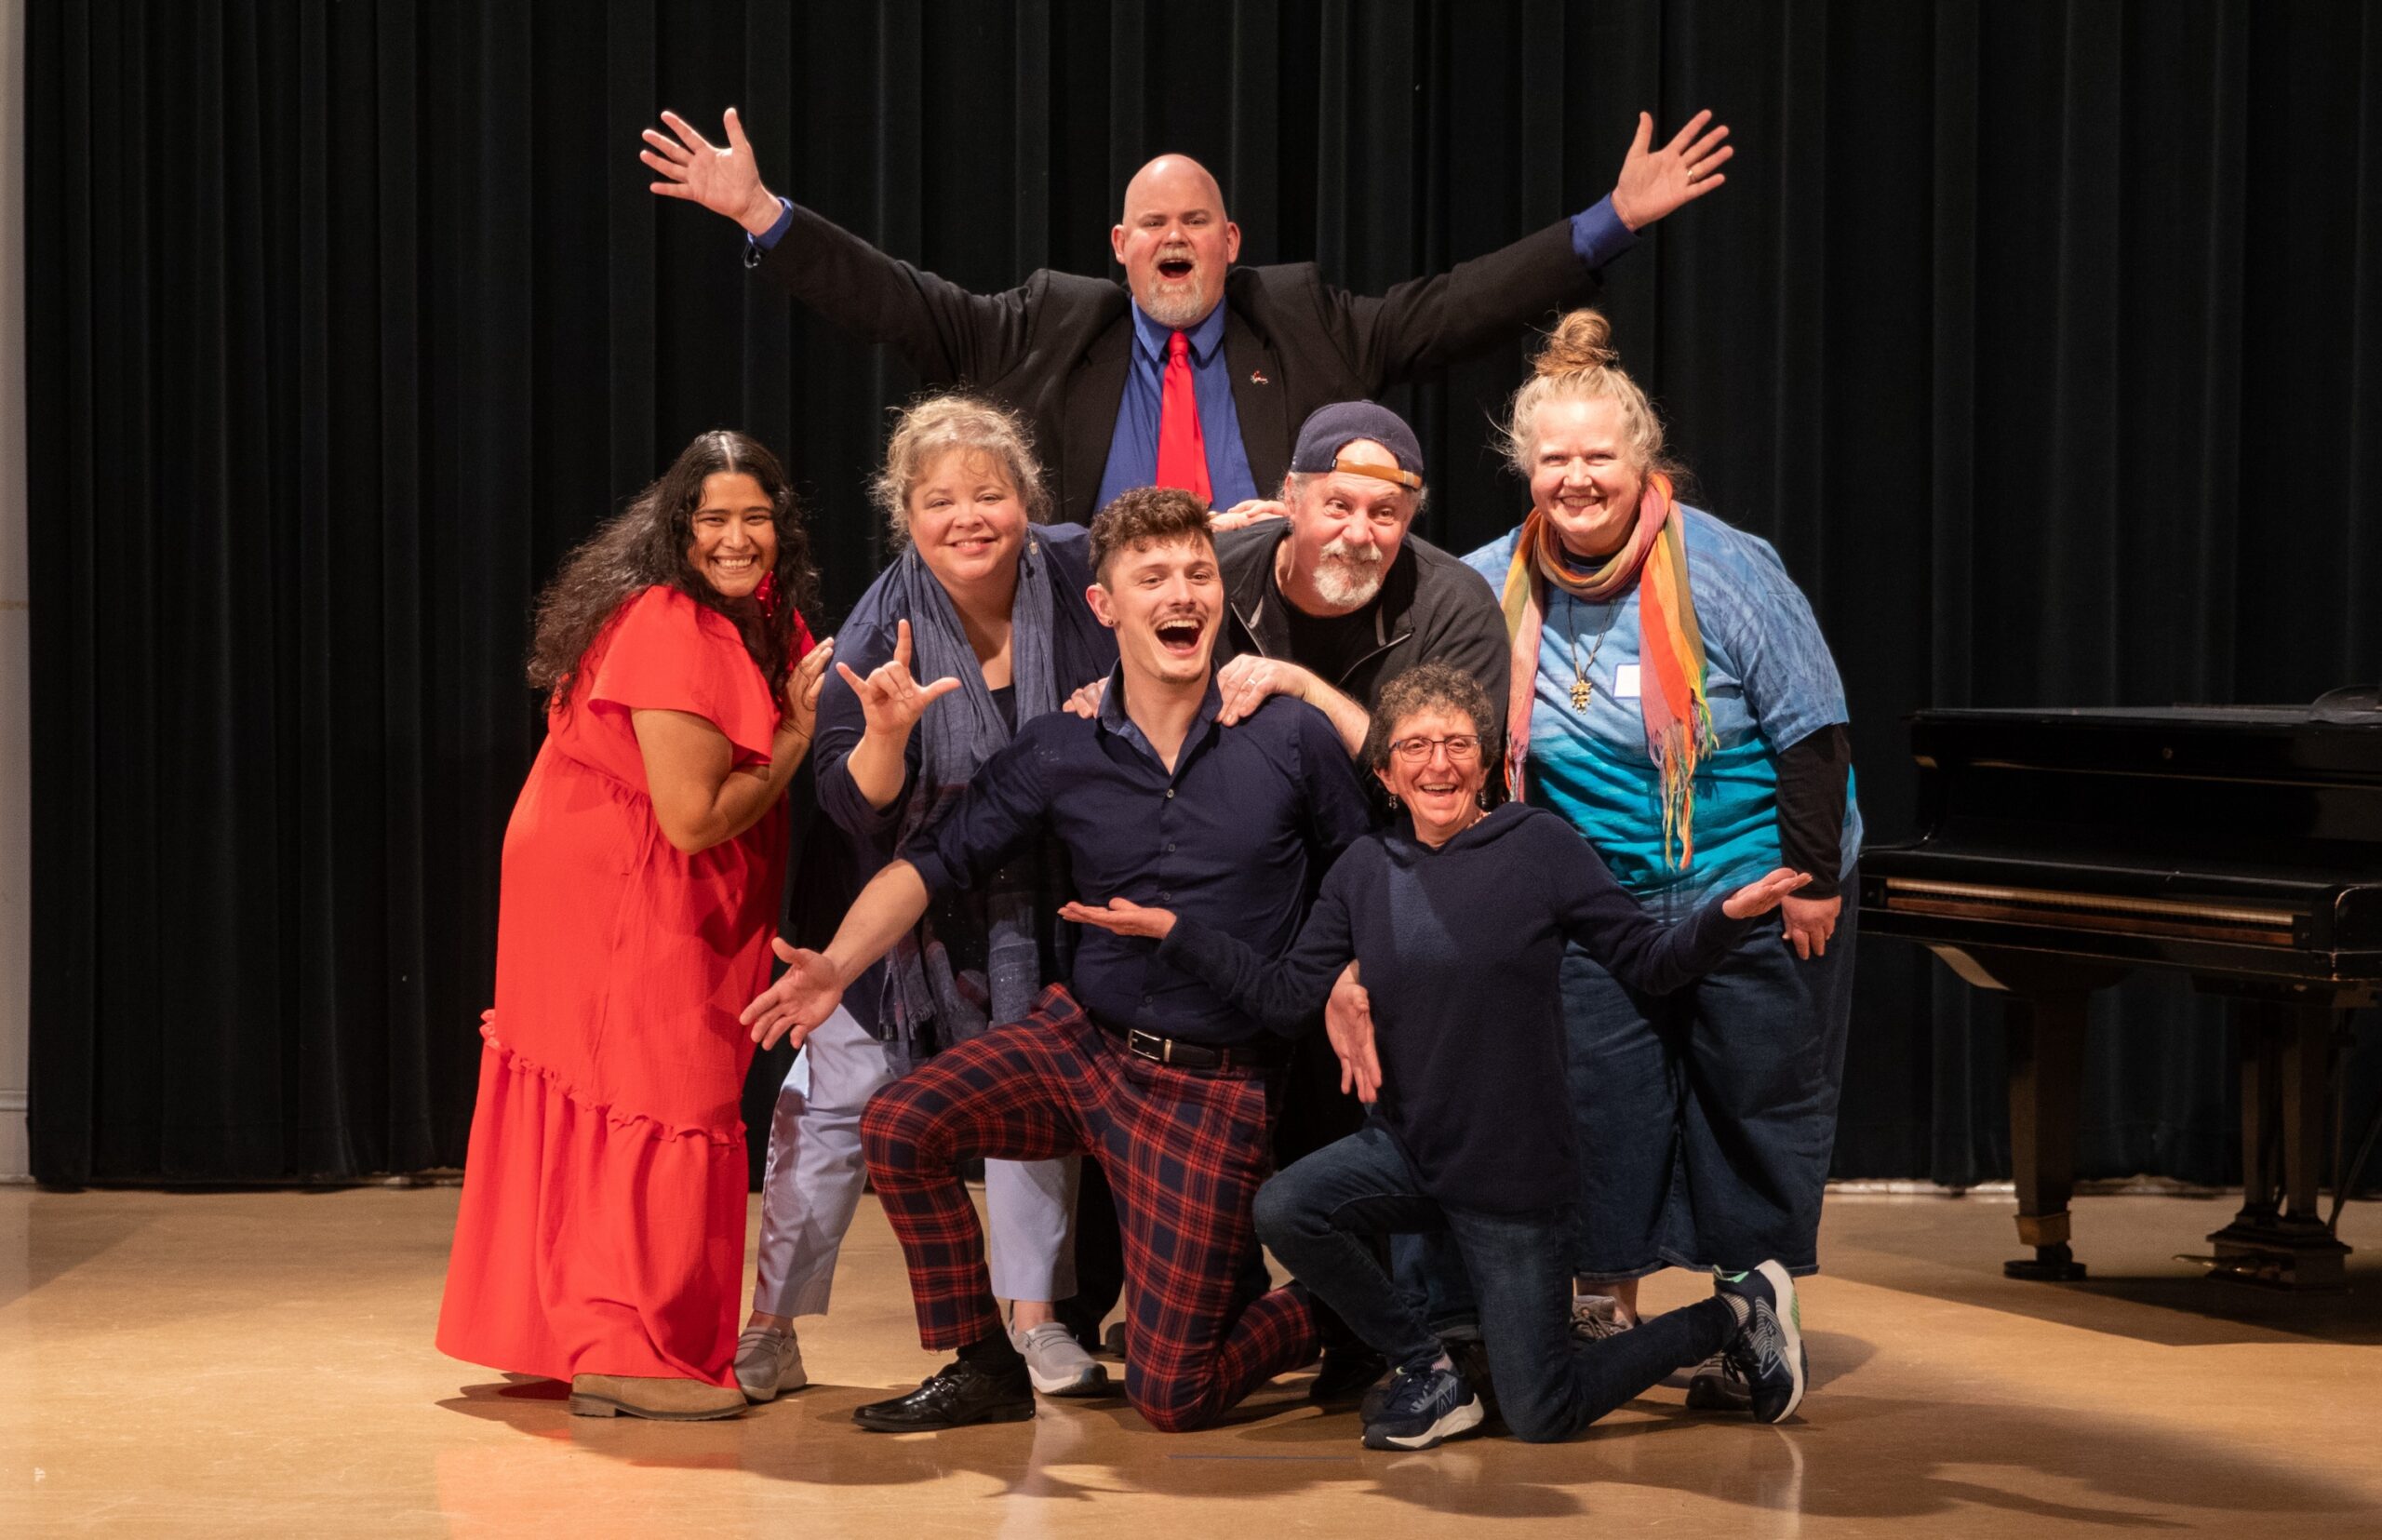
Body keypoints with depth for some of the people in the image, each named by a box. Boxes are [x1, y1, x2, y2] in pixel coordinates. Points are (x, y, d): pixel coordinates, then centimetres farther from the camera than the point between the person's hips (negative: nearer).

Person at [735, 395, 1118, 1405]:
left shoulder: (1076, 573, -13)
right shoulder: (884, 626, -19)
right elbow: (854, 807, -20)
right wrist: (887, 733, -38)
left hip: (1035, 896, 2)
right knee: (837, 1093, -3)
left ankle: (1032, 1315, 18)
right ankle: (770, 1329, 5)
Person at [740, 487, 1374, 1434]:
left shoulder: (1290, 737, -6)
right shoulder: (1057, 752, -2)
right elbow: (937, 861, -4)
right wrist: (837, 965, -19)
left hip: (1215, 1082, -3)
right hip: (1081, 1040, 3)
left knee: (1170, 1396, -7)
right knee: (900, 1125, -21)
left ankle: (1320, 1313, 26)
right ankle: (982, 1367, -1)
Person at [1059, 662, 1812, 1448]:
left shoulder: (1541, 845, -8)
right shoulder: (1366, 869, 3)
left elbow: (1648, 962, -7)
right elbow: (1286, 995, 2)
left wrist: (1729, 914, -25)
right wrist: (1172, 930, -4)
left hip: (1515, 1168, -4)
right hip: (1405, 1146, 4)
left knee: (1540, 1418, -3)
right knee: (1282, 1210, -26)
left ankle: (1736, 1310, 24)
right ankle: (1431, 1374, -1)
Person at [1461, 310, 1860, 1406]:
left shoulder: (1725, 570, -14)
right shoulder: (1500, 583, -3)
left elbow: (1811, 731, -12)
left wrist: (1815, 881, -12)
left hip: (1756, 901, -3)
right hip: (1602, 904, 3)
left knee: (1758, 1104, 5)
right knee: (1600, 1106, 1)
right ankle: (1604, 1308, 15)